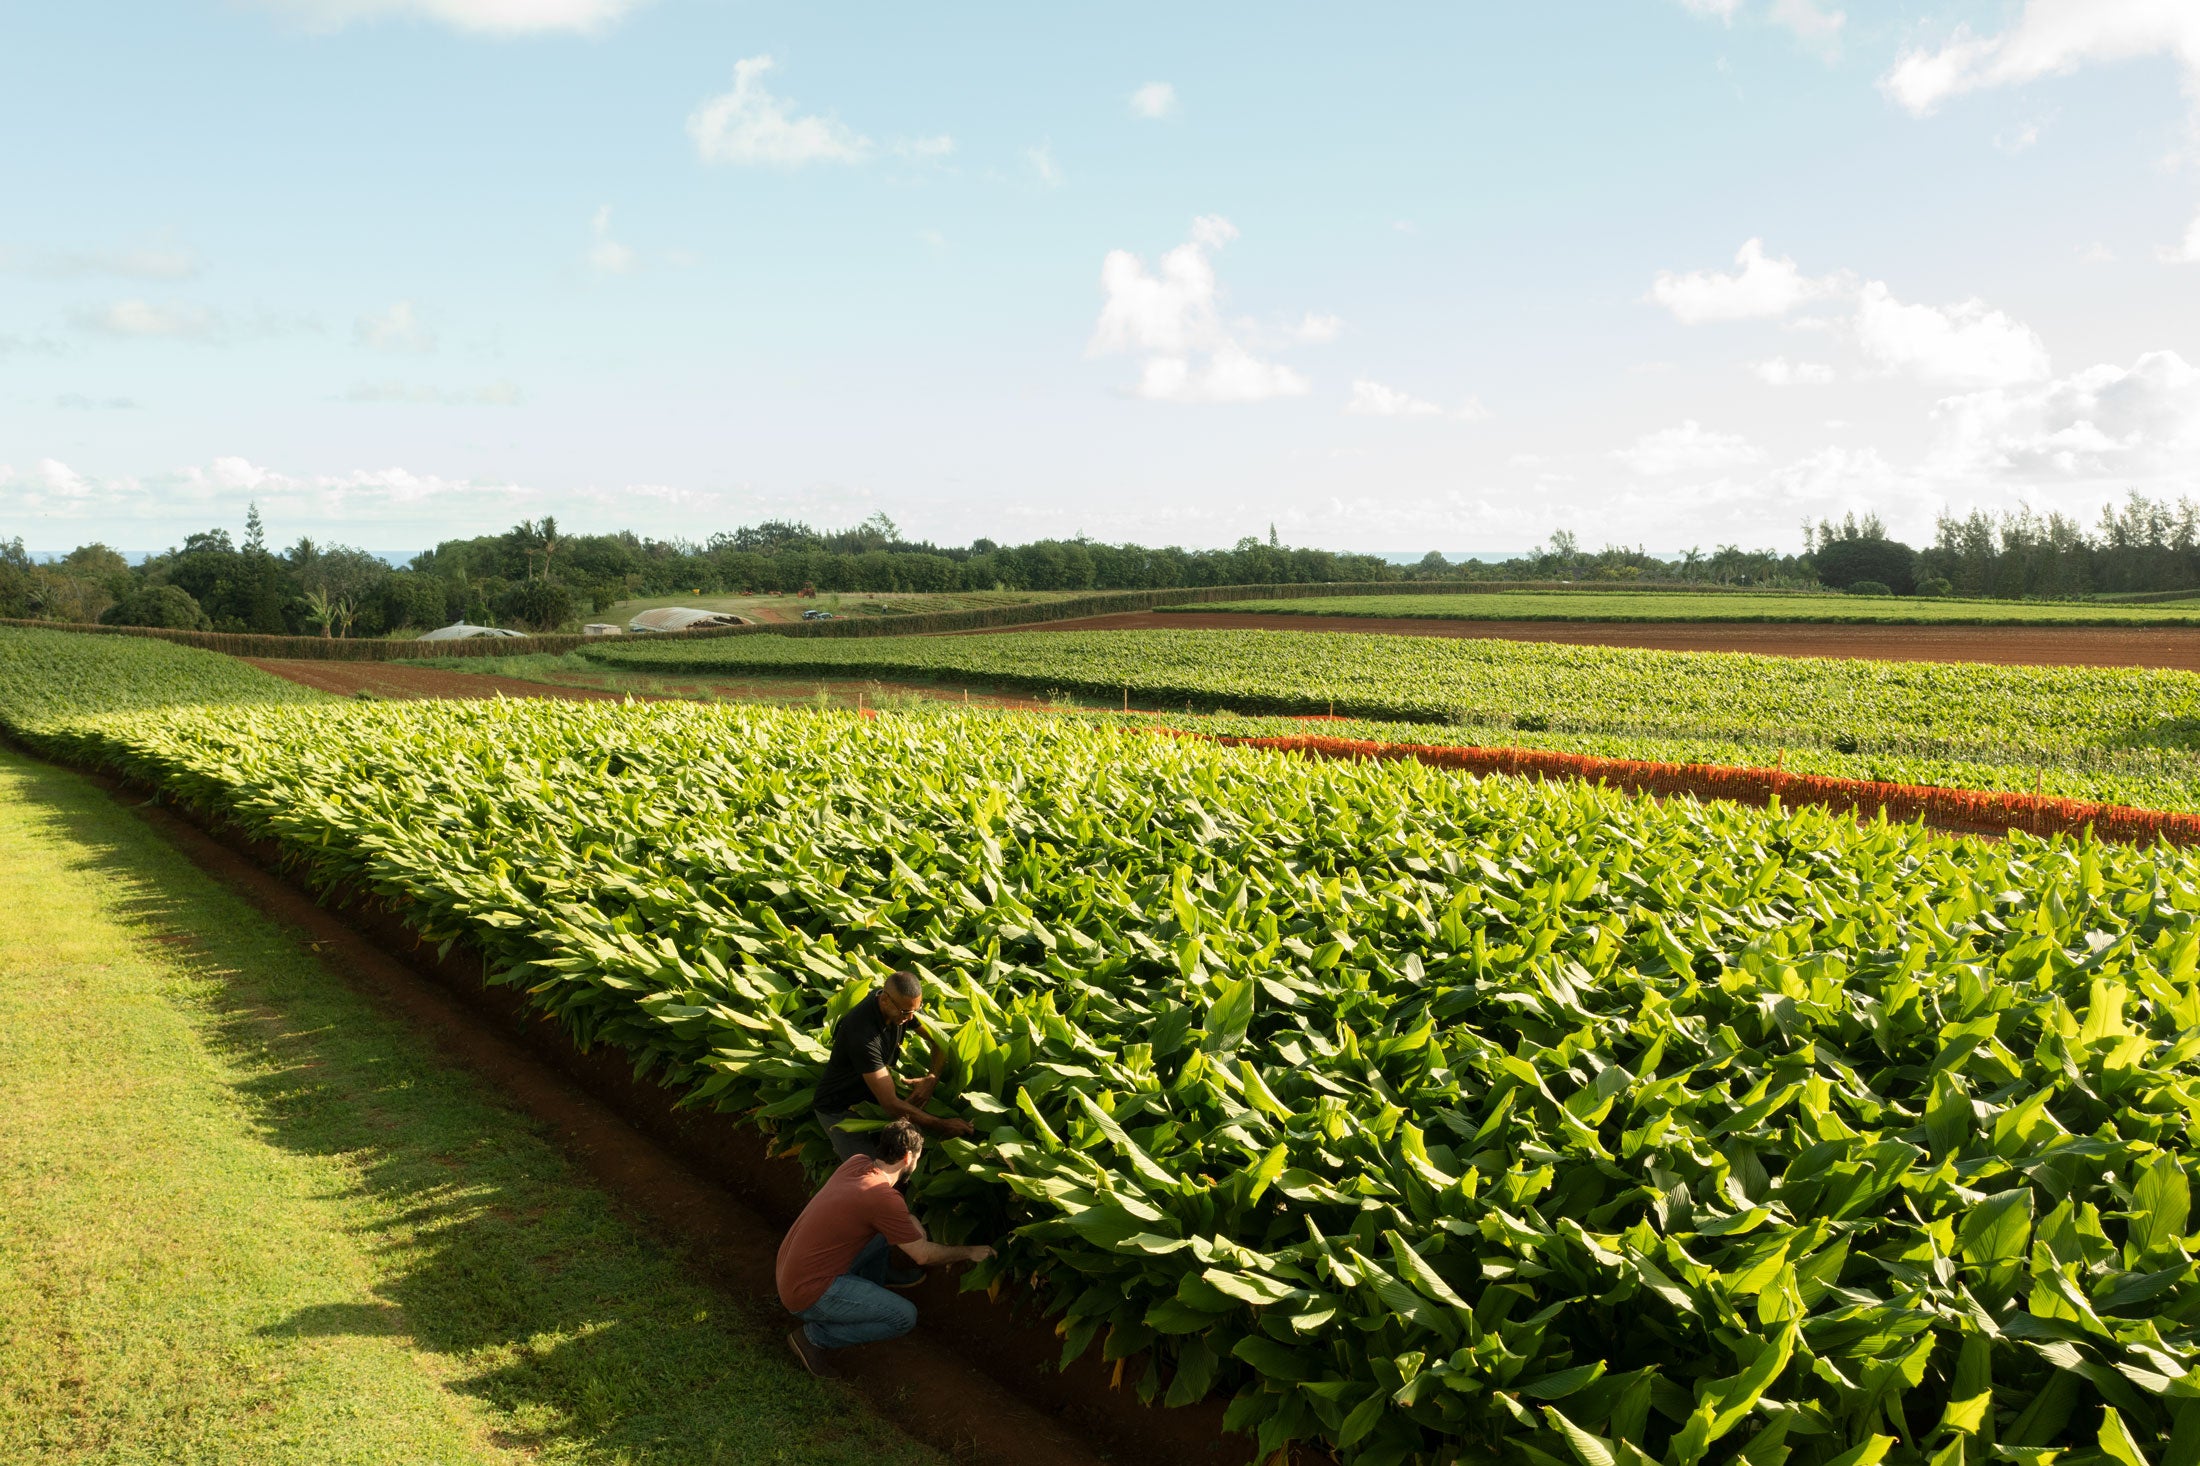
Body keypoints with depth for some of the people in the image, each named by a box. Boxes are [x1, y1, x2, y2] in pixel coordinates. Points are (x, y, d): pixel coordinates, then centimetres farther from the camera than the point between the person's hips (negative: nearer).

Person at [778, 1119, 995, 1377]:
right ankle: (814, 1336, -3)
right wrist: (969, 1253, 4)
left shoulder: (855, 1163, 2)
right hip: (808, 1293, -9)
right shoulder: (884, 1198, -23)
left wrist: (911, 1222, 8)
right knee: (905, 1317, -10)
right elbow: (923, 1255, -12)